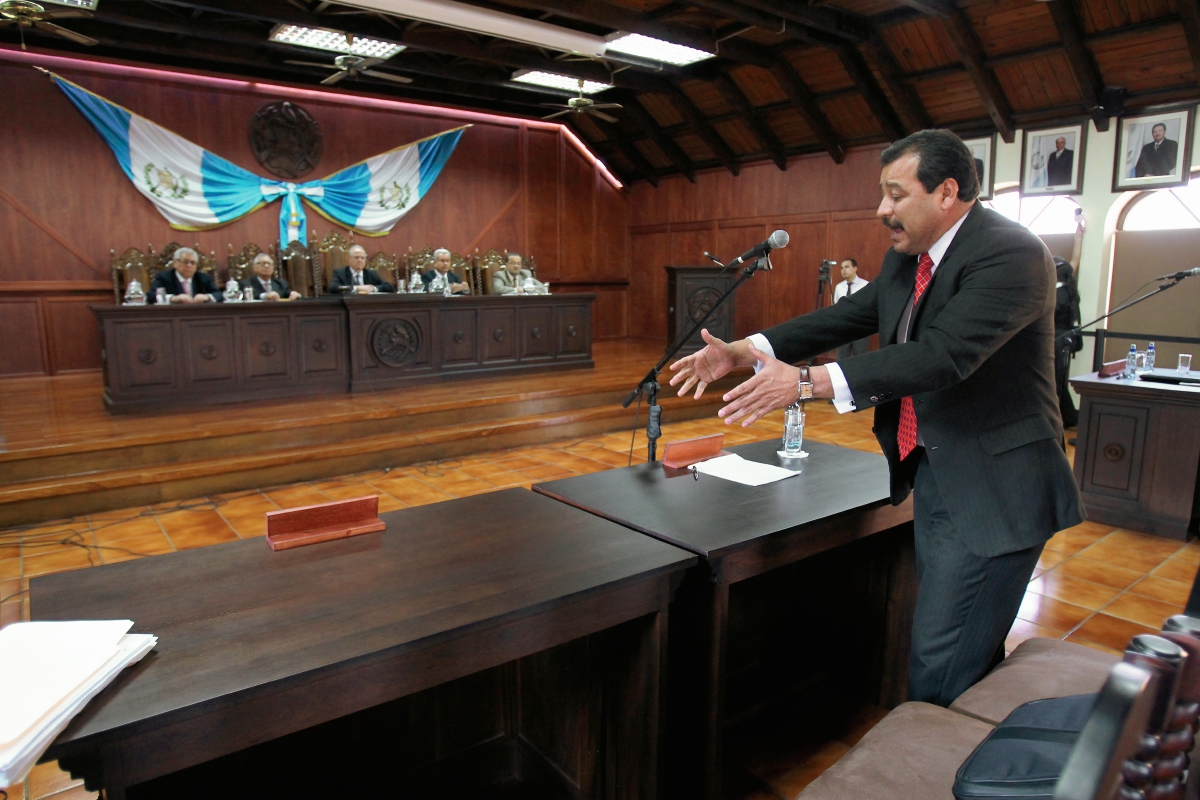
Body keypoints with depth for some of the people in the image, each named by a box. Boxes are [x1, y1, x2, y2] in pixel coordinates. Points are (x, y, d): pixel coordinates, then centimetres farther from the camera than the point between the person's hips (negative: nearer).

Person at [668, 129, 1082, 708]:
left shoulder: (1011, 254, -19)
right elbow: (847, 317, 6)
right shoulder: (906, 259, 9)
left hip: (992, 491, -8)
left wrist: (809, 381, -35)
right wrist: (743, 351, -7)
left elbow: (943, 354, -31)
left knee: (940, 666, -4)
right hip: (933, 475, 8)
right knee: (969, 651, 21)